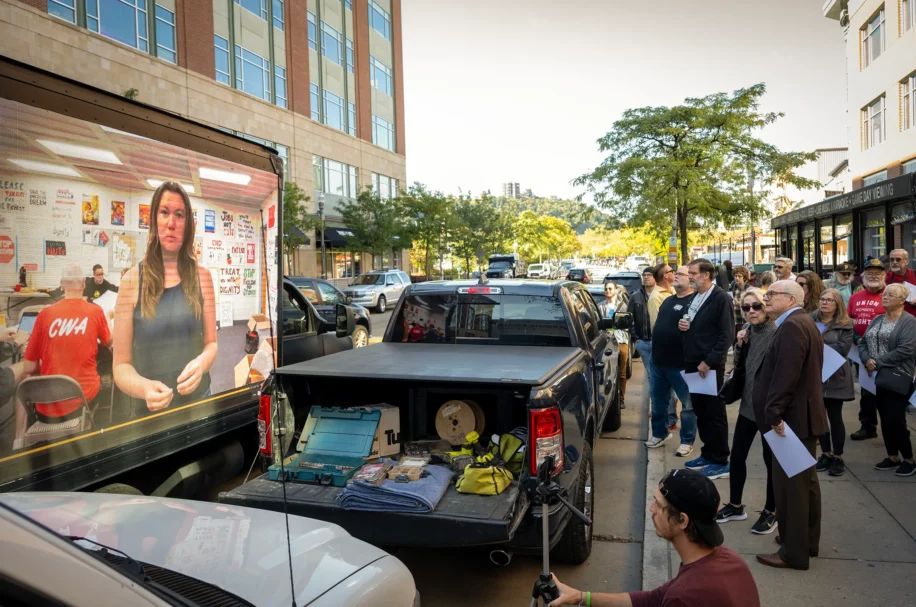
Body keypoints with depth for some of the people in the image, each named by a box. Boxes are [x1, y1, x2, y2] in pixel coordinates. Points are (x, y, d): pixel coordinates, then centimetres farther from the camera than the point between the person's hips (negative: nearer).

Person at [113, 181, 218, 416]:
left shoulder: (202, 276, -2)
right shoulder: (132, 280, -7)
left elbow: (211, 342, 5)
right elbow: (121, 364, -6)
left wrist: (201, 363, -17)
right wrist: (143, 387, -26)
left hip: (198, 401, 2)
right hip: (150, 408, -2)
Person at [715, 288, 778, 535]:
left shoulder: (776, 333, -17)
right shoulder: (747, 329, 5)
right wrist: (740, 345, -7)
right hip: (748, 402, 7)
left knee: (771, 459, 8)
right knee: (737, 455, 12)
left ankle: (771, 512, 24)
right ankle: (735, 505, 28)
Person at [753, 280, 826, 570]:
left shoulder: (792, 326, -19)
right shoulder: (803, 323, 15)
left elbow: (785, 375, -28)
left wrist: (774, 414, -26)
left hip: (792, 418, -11)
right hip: (803, 415, 11)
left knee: (789, 484, -2)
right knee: (804, 481, 19)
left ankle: (794, 551, 8)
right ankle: (807, 540, 32)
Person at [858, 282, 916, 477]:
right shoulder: (877, 320, 13)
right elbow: (863, 343, 10)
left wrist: (878, 363, -17)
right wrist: (867, 360, -10)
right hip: (878, 378, 7)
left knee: (896, 420, -5)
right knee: (885, 419, 11)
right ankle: (893, 457, 23)